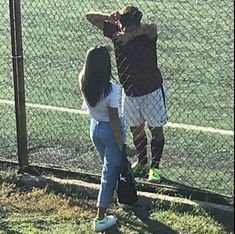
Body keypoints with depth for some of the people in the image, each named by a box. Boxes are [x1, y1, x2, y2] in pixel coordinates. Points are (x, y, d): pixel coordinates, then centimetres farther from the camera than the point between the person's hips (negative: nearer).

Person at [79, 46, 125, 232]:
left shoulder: (83, 82, -14)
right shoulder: (111, 89, -29)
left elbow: (87, 69, 11)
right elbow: (114, 119, -22)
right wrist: (120, 144, -11)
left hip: (94, 127, 6)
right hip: (110, 130, -6)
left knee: (109, 166, 28)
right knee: (110, 172, 6)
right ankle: (101, 218, 8)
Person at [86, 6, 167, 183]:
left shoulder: (146, 33, -21)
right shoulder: (115, 30, -9)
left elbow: (152, 27, -46)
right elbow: (90, 16, -8)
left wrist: (131, 34, -53)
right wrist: (109, 17, -25)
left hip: (152, 91, -5)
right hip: (130, 92, 5)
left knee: (156, 129, 5)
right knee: (136, 129, 18)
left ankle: (155, 167, 19)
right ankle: (142, 163, 37)